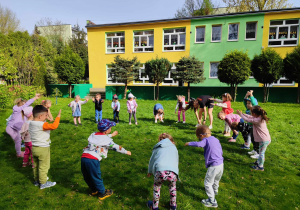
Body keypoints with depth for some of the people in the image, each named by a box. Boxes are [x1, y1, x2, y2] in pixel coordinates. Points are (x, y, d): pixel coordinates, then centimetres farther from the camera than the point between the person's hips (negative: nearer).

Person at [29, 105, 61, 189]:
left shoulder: (31, 123, 2)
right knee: (44, 166, 7)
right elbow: (54, 126, -38)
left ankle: (37, 180, 38)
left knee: (36, 165, 22)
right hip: (43, 148, -9)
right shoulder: (42, 125, -26)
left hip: (34, 148, 9)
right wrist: (58, 116, -30)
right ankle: (43, 183, 19)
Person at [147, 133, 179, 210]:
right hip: (173, 173, 1)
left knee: (157, 186, 31)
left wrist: (150, 172, 54)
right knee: (172, 186, 35)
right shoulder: (174, 147, 30)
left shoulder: (157, 148, 27)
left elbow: (152, 160, 35)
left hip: (160, 171, -1)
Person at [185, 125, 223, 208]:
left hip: (213, 166, -8)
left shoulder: (206, 140, -12)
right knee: (216, 180, 32)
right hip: (221, 164, 8)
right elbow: (221, 152, 17)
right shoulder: (216, 140, 11)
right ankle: (215, 191, 56)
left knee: (208, 183, 5)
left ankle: (212, 201, 10)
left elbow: (198, 144, -32)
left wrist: (189, 143, -18)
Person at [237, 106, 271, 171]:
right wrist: (242, 113, 14)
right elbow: (250, 117, 13)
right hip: (267, 139, 10)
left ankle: (260, 167, 17)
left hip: (264, 140, -10)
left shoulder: (257, 120, -24)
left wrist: (240, 114, -4)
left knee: (261, 153, 4)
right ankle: (259, 162, 42)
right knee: (261, 152, 24)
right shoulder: (260, 118, 4)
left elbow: (248, 119, -16)